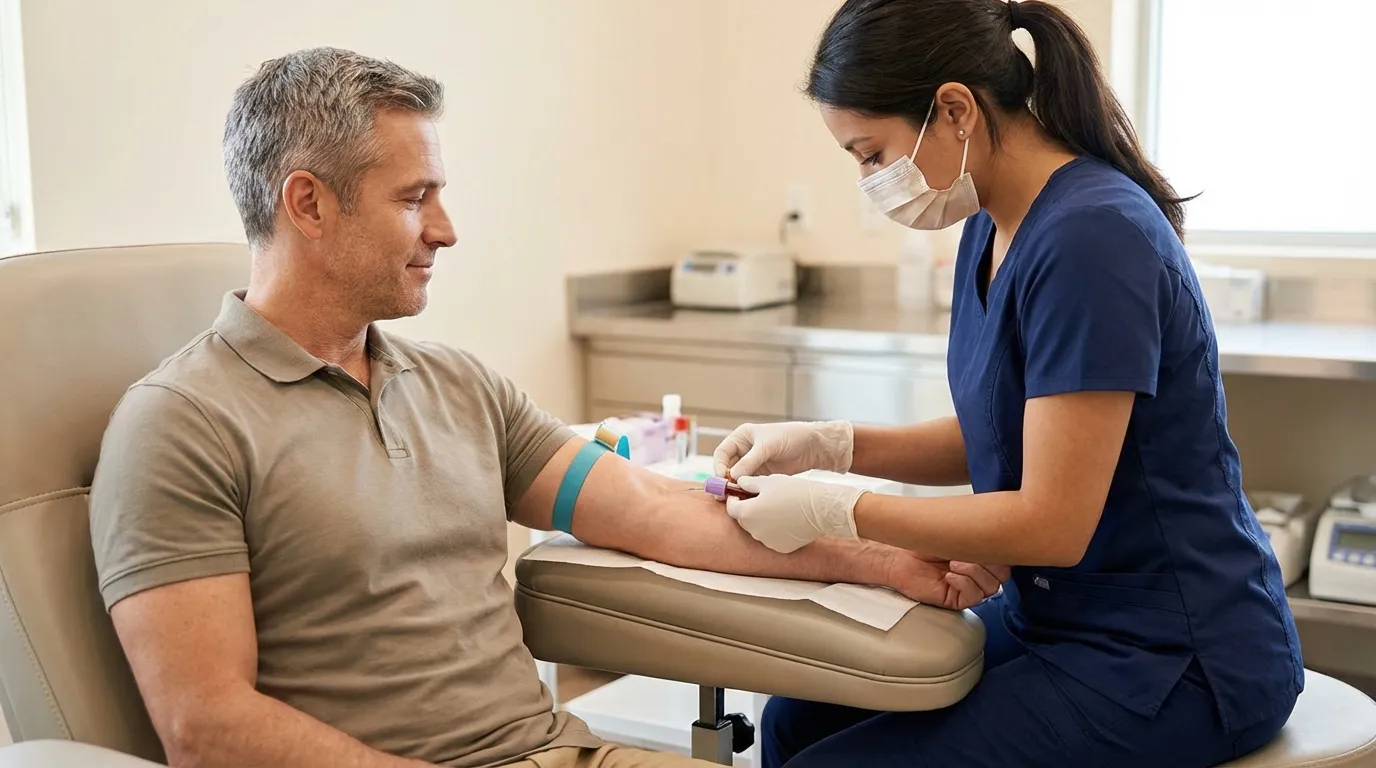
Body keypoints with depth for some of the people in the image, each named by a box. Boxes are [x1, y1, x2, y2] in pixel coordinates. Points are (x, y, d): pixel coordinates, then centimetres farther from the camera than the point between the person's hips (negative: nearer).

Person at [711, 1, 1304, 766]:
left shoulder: (1088, 238, -24)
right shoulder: (993, 228, 3)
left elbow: (1052, 523, -23)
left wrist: (833, 511, -17)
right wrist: (830, 444, -1)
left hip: (1173, 663, -8)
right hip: (1055, 615, 9)